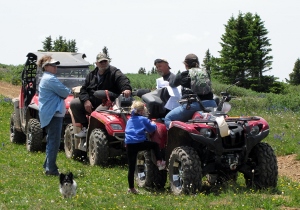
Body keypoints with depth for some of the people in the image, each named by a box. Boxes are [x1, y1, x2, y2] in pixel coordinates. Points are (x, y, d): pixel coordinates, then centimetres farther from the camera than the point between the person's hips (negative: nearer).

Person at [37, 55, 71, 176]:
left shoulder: (45, 79, 20)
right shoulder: (50, 79, -15)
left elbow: (60, 94, 22)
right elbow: (65, 93, -14)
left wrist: (64, 93, 3)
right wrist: (68, 91, 6)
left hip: (49, 114, 11)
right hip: (53, 114, -11)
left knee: (51, 141, 18)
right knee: (54, 142, -10)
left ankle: (48, 166, 25)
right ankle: (51, 169, -10)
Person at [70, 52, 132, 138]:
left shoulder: (114, 72, 0)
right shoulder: (91, 75, 17)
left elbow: (123, 80, -20)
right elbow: (83, 89, 12)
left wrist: (127, 88, -45)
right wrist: (86, 100, -9)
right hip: (91, 102, 5)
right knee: (74, 103, -12)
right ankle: (85, 127, -7)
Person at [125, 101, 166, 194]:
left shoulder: (129, 120, 19)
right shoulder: (144, 119, 2)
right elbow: (151, 129, 6)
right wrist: (153, 124, 26)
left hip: (129, 145, 4)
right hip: (140, 143, -4)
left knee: (131, 167, 6)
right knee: (155, 145, 23)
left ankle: (131, 188, 8)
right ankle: (159, 163, 10)